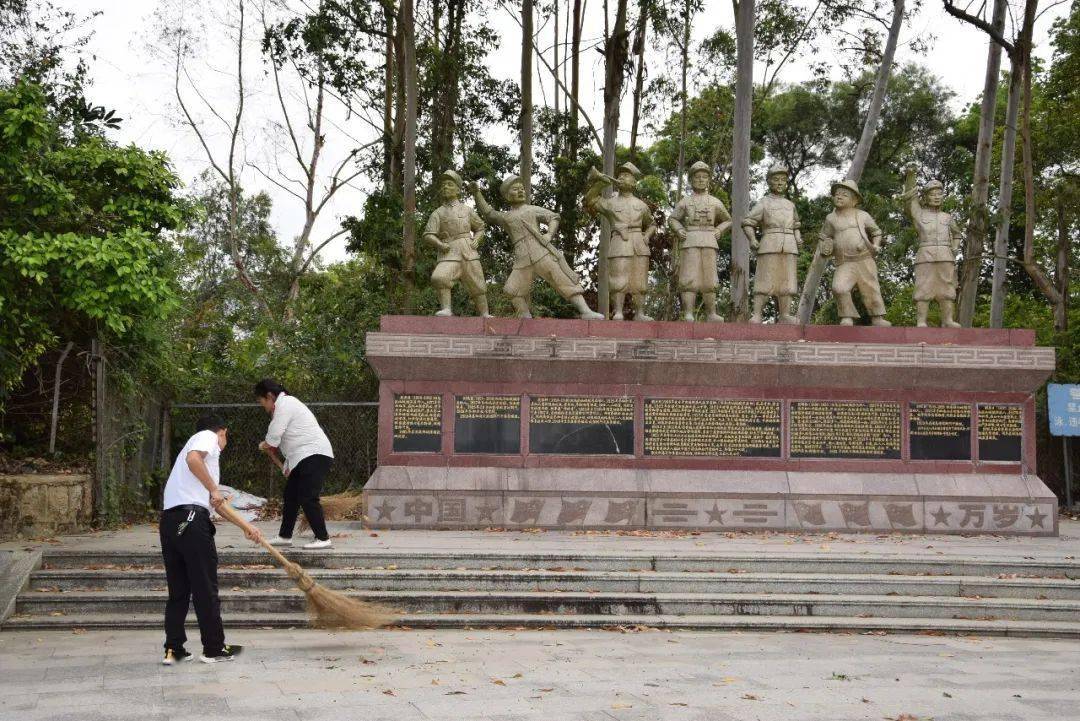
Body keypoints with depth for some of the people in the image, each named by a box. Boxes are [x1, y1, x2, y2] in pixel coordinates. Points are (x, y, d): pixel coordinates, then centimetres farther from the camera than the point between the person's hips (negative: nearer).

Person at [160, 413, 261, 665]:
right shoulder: (209, 436, 7)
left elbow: (217, 502, 30)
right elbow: (192, 459, -17)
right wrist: (214, 489, -8)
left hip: (169, 521, 9)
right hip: (191, 518, -9)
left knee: (178, 590, 14)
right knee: (206, 588, 1)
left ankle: (173, 650, 14)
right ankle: (214, 649, 9)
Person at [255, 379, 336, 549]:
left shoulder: (284, 404, -12)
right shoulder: (286, 404, 21)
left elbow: (273, 437, -16)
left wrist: (264, 446, 6)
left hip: (315, 455, -11)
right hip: (304, 458, 11)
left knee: (307, 498, -13)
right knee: (291, 495, 15)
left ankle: (322, 538, -8)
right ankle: (285, 536, 23)